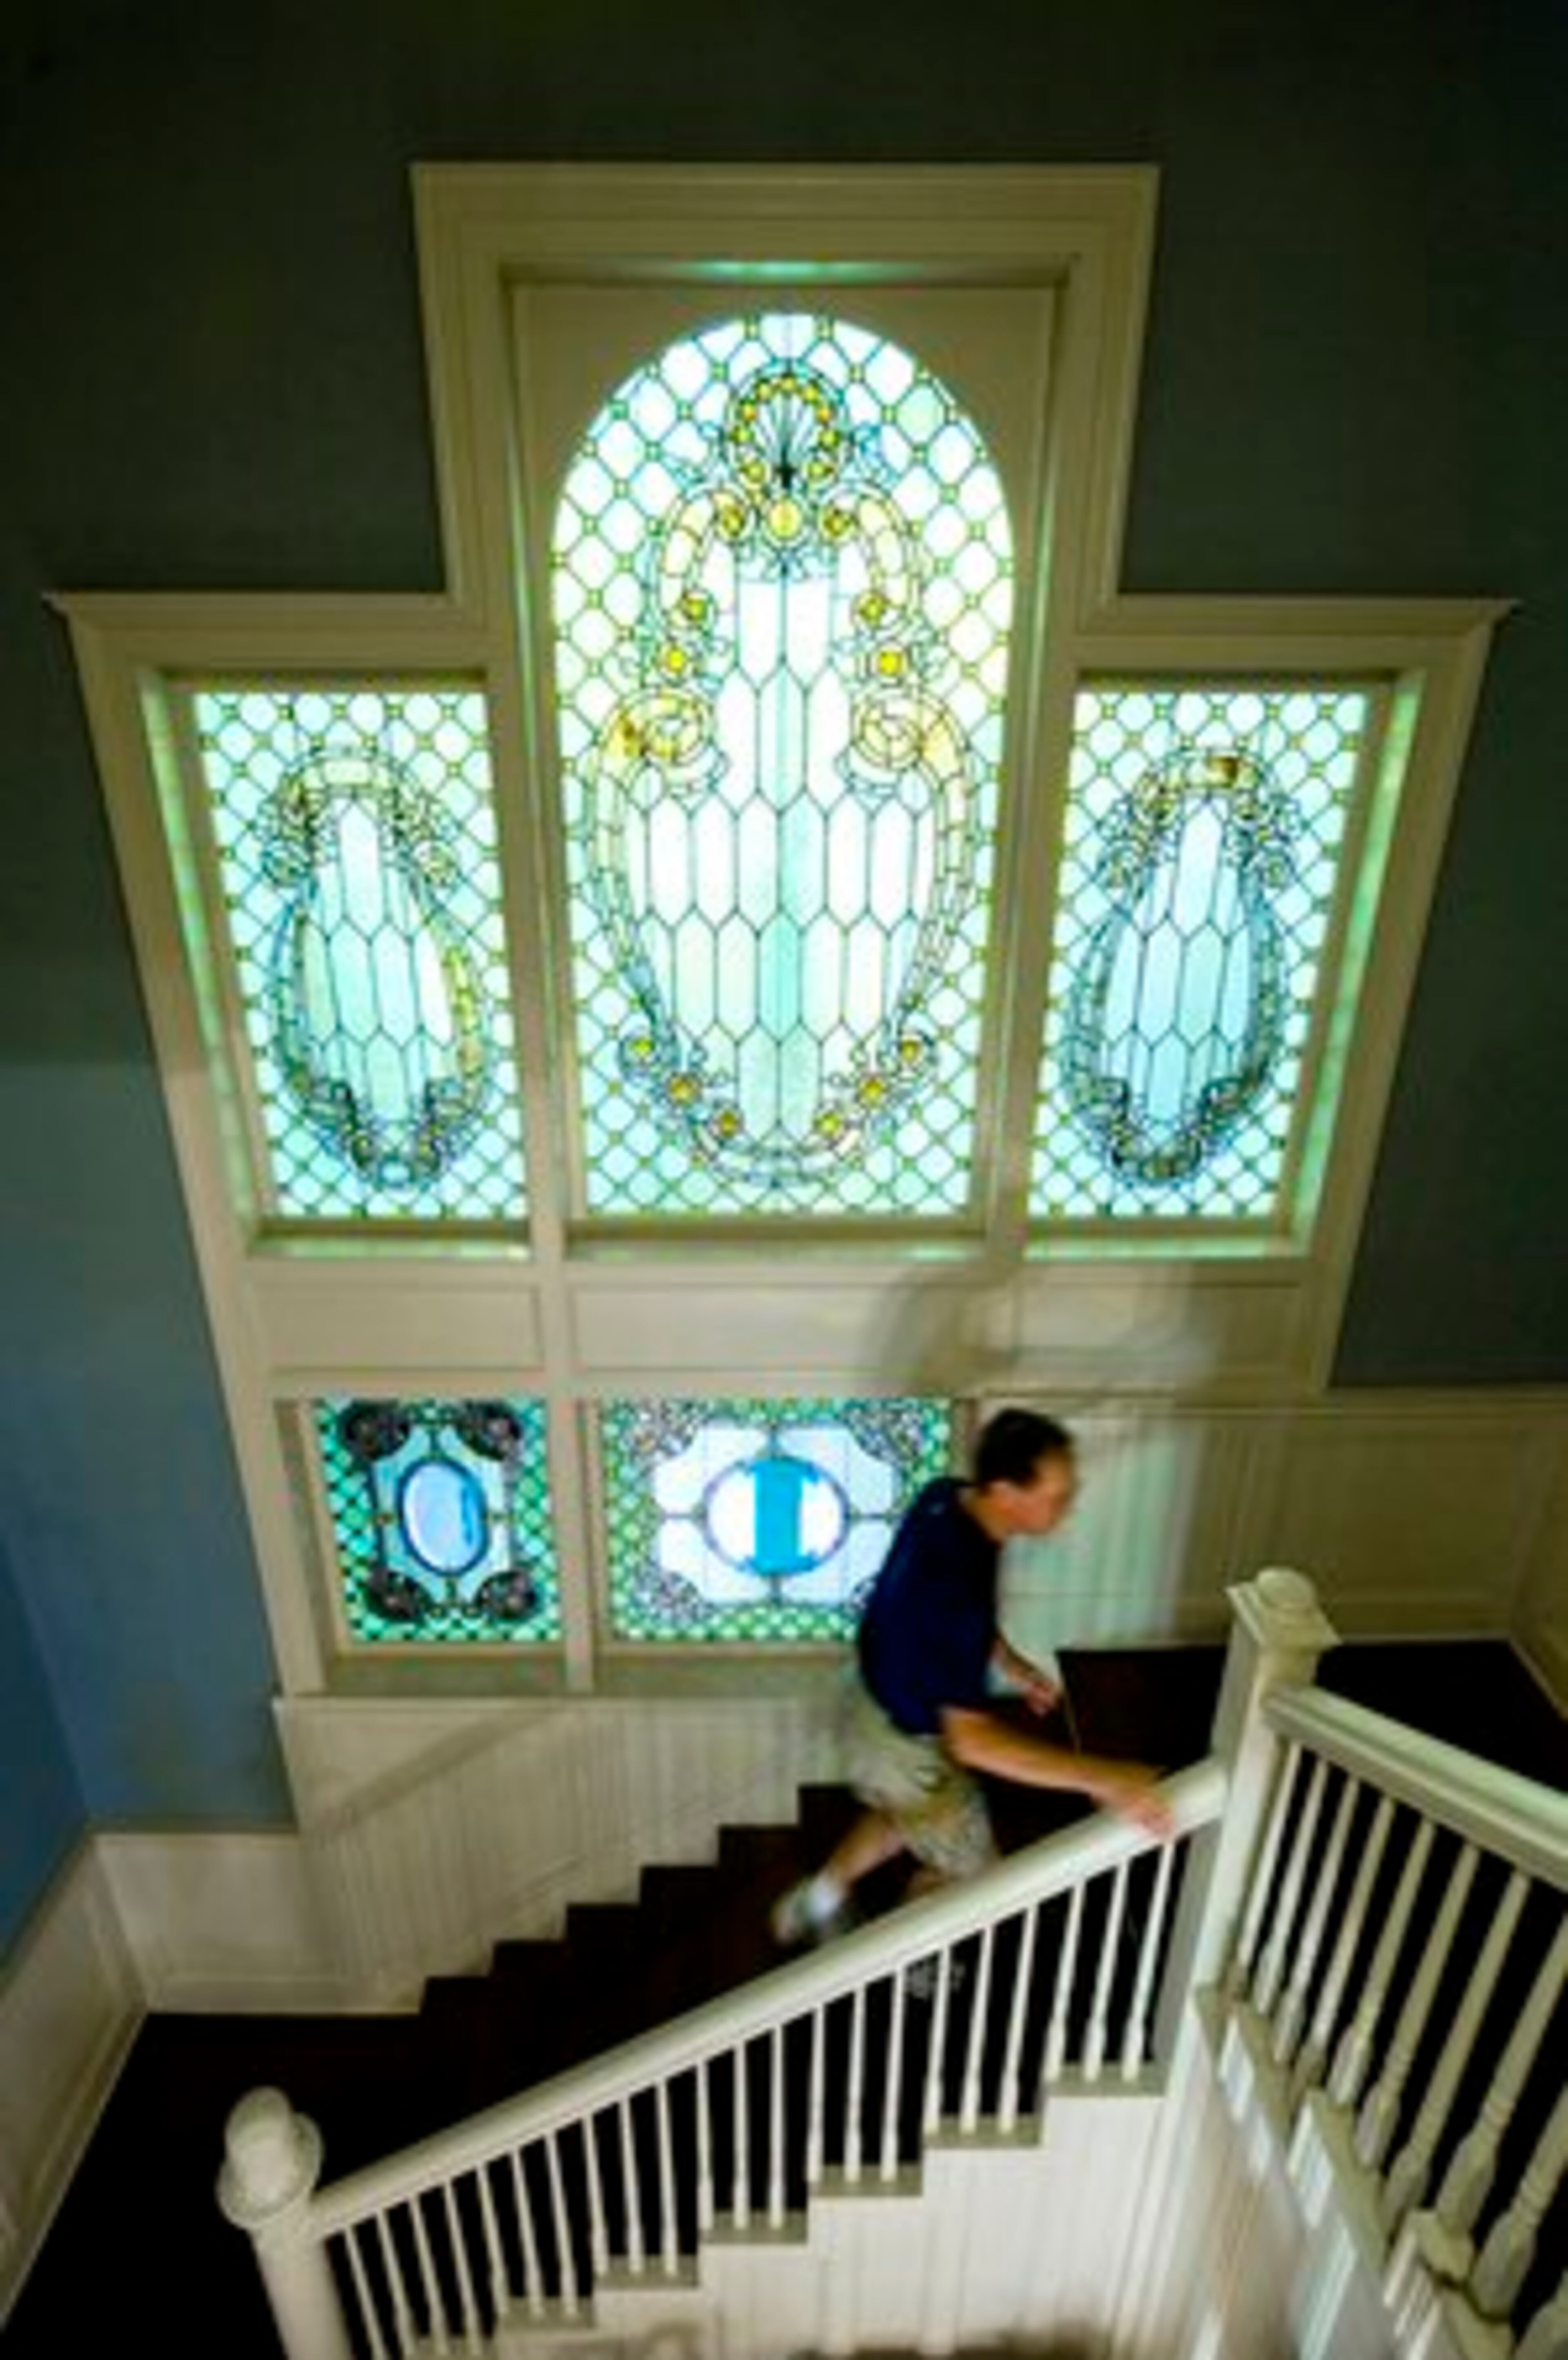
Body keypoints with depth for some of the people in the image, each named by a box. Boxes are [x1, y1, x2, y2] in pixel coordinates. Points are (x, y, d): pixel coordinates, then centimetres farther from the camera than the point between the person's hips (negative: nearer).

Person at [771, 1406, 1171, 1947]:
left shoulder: (947, 1496, -15)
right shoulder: (954, 1585, -41)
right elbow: (973, 1740, -39)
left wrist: (1011, 1663, 5)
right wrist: (1103, 1778, -41)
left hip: (879, 1698, 7)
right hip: (906, 1741, -7)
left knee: (906, 1818, 34)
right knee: (965, 1866, 21)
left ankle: (813, 1902, 53)